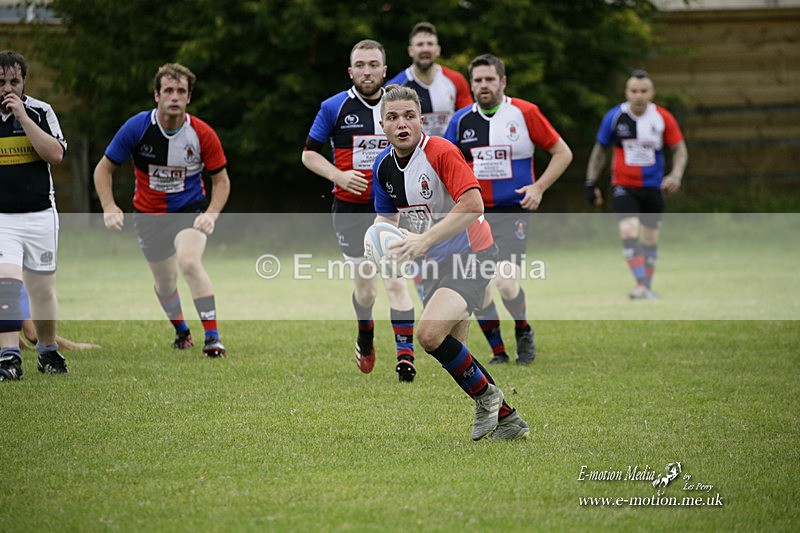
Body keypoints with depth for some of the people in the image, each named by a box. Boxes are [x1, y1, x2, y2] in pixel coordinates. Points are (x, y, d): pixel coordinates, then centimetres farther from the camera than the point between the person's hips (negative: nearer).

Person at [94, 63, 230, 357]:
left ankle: (212, 337, -27)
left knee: (189, 261, -29)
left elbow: (221, 180, -4)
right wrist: (109, 207, -21)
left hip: (190, 208, -2)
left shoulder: (202, 134, -16)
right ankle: (181, 331, 41)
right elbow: (103, 169, -6)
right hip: (149, 214, 2)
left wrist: (211, 214, -21)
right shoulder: (136, 128, -15)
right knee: (165, 284, 10)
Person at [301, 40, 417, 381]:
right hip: (351, 209, 0)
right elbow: (309, 153, 3)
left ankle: (405, 354, -10)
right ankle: (365, 337, 36)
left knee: (396, 282, -12)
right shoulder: (334, 107, -2)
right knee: (365, 287, 7)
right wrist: (339, 175, -13)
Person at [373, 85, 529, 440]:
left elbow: (473, 205, -28)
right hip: (437, 263, 9)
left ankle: (486, 395, -4)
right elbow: (387, 215, 16)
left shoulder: (441, 152, -19)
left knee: (430, 333, -25)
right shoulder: (383, 165, 4)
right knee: (453, 353, 7)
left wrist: (424, 240, -33)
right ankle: (506, 420, 20)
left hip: (471, 254, -9)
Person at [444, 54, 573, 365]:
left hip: (513, 211, -4)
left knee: (506, 282, -18)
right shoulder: (461, 120, 5)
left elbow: (562, 153, 2)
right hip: (474, 214, 4)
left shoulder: (524, 113, -4)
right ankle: (498, 351, 15)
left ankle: (523, 333, 11)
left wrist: (539, 187, -9)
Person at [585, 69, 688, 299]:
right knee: (629, 232, -21)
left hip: (653, 187, 2)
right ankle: (641, 285, -22)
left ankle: (647, 286, 26)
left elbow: (680, 149, 3)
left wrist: (676, 175, -15)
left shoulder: (663, 118, -6)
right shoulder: (614, 117, -6)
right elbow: (599, 150, 7)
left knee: (650, 239, 9)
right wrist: (591, 183, 6)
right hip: (623, 186, -2)